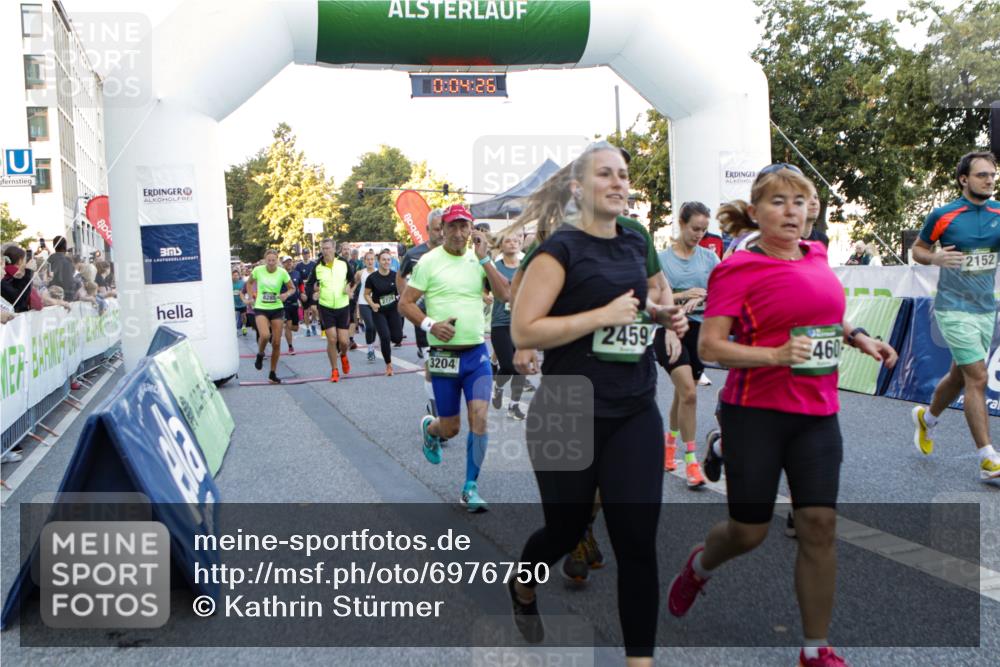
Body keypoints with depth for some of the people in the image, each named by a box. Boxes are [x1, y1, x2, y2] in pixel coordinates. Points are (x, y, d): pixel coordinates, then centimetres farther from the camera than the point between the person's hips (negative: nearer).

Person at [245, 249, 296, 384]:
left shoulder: (282, 272, -7)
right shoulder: (258, 270, -6)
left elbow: (292, 288, 4)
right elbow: (249, 283, 14)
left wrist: (286, 294, -17)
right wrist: (251, 297, 4)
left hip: (277, 309, 1)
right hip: (260, 308, -1)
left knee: (276, 343, 2)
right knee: (265, 335, -28)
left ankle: (273, 374, 17)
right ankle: (260, 355, 6)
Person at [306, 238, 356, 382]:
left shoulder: (343, 263, -4)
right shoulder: (317, 267, -5)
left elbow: (353, 278, 13)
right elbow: (309, 285, 4)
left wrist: (349, 286, -6)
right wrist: (313, 292, -17)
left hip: (343, 307, 0)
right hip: (326, 308, 0)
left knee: (343, 341, -2)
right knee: (331, 340, -6)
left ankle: (343, 356, 35)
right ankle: (334, 370, 11)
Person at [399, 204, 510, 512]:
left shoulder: (478, 258, 6)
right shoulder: (429, 261, -4)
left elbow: (505, 293, -6)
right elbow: (405, 303, -4)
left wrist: (484, 258, -10)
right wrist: (430, 324, -19)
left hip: (477, 352, 2)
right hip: (444, 355, -2)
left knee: (479, 419, -8)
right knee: (450, 428, 7)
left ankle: (471, 487, 8)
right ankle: (429, 427, 45)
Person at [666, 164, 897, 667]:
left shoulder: (817, 255, 10)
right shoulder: (737, 269, -10)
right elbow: (709, 346, -15)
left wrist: (858, 337, 13)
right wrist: (776, 355, -26)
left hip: (817, 413, 5)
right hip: (755, 413, -5)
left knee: (819, 524, 0)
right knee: (749, 530, 4)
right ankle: (699, 566, 40)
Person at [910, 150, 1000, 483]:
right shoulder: (943, 215, -6)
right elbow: (918, 248, 5)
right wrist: (934, 258, -16)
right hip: (955, 309, -5)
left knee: (959, 376, 16)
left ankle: (927, 418, 43)